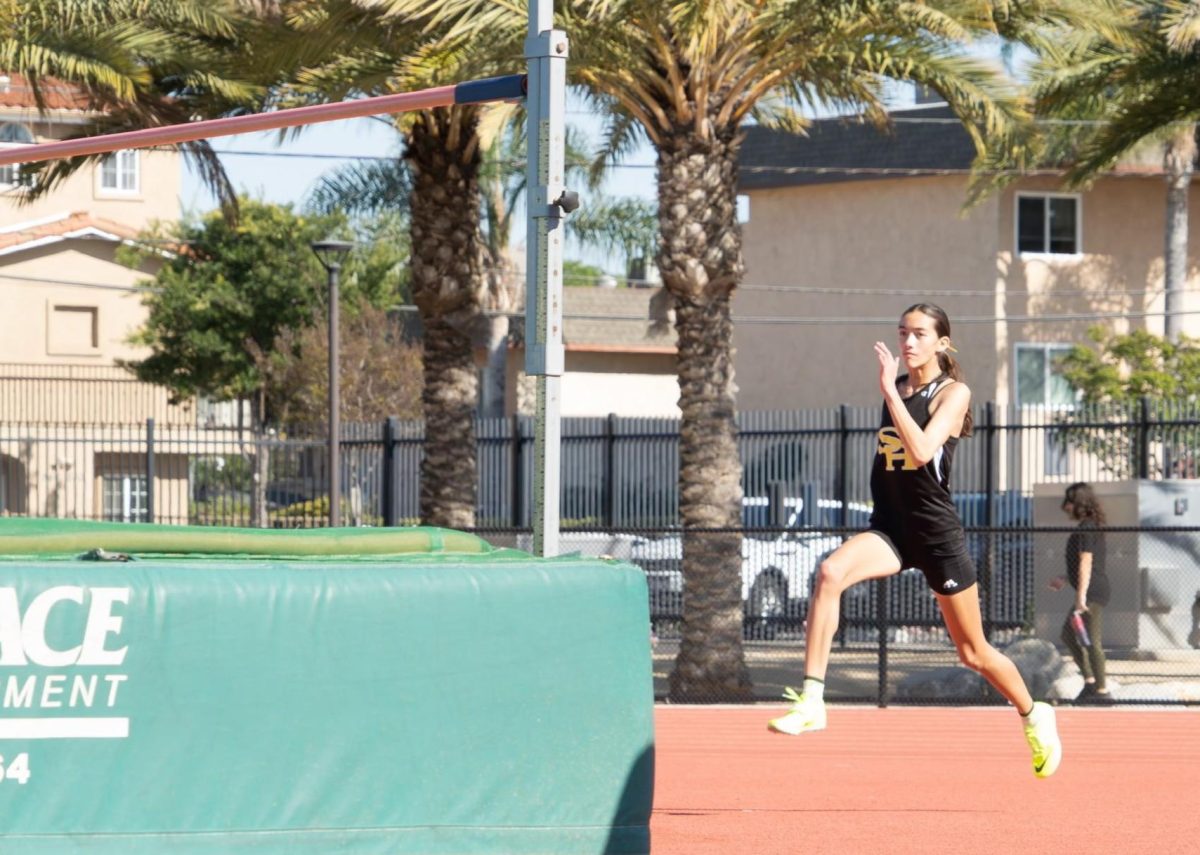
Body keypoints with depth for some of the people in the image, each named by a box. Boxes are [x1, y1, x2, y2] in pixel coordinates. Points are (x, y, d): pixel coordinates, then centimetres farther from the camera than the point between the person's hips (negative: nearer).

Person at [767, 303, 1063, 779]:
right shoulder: (895, 389, 9)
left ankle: (1034, 715, 37)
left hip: (937, 531, -4)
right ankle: (811, 699, -33)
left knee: (974, 653, 9)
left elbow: (922, 450, -26)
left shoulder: (953, 393, -8)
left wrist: (889, 391, -25)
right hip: (891, 527, 4)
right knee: (830, 572, -30)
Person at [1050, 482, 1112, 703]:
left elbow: (1086, 563, -19)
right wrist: (1066, 579, 30)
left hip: (1093, 592, -11)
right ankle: (1090, 682, 18)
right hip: (1093, 592, 11)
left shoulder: (1086, 529, -13)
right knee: (1069, 635, 17)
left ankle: (1101, 690, -6)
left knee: (1092, 641, -9)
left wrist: (1081, 595, -22)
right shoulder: (1093, 527, 18)